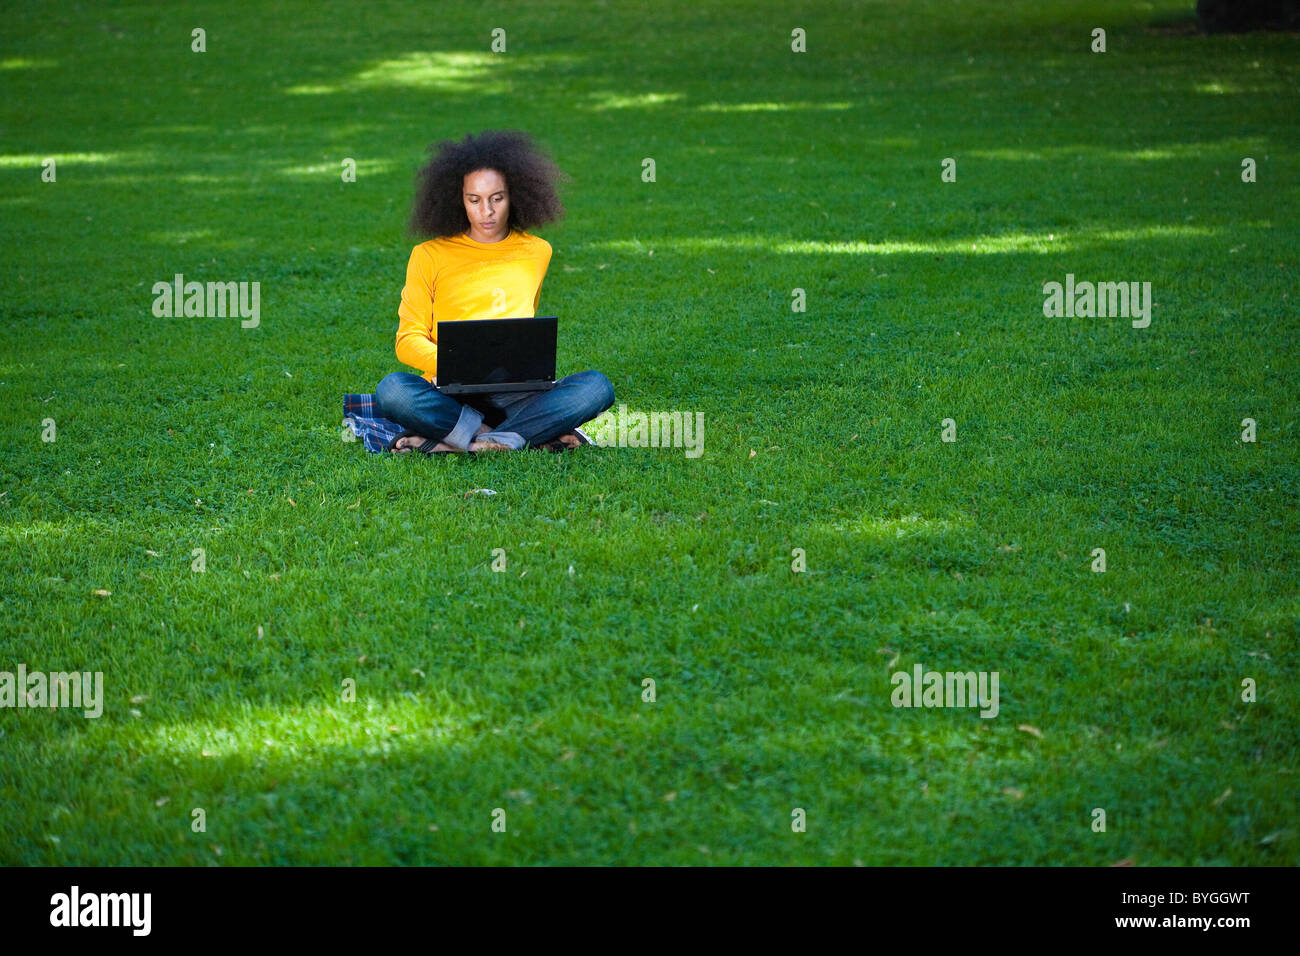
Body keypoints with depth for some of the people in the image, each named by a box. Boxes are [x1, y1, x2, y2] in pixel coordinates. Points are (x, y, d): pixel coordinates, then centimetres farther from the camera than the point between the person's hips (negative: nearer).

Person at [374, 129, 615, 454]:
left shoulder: (537, 253, 17)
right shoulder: (430, 256, 9)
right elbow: (409, 339, 5)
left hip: (516, 396, 2)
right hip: (452, 396, -2)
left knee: (596, 386, -27)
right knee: (392, 391, -34)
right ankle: (541, 435, -31)